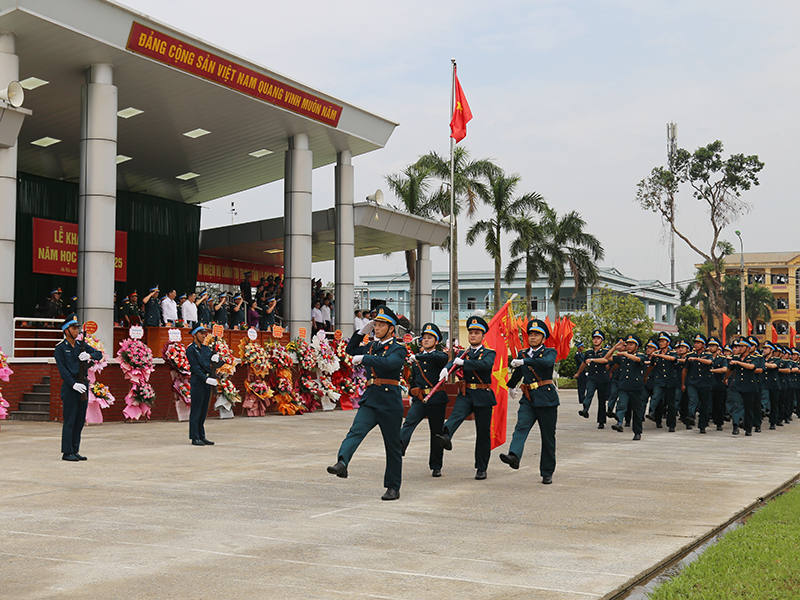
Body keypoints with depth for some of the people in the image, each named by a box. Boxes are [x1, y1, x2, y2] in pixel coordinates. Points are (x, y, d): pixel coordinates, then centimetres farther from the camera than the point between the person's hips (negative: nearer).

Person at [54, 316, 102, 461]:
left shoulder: (81, 345, 13)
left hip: (83, 385, 6)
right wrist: (73, 384, -19)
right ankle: (67, 452, 0)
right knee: (69, 420, -5)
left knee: (80, 420, 9)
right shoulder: (60, 348, -3)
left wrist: (89, 355, -11)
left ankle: (75, 450, 16)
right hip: (69, 386, -6)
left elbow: (99, 354, 11)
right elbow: (62, 369, -10)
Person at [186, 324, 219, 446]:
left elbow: (214, 357, 22)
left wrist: (215, 358, -3)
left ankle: (202, 436, 15)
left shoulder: (206, 348, 15)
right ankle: (195, 438, -1)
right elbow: (195, 367, -14)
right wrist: (206, 379, -22)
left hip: (207, 381, 7)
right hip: (198, 381, -7)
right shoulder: (191, 349, -7)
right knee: (196, 410, -4)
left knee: (204, 410, 10)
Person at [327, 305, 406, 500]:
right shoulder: (372, 346, 15)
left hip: (390, 403, -5)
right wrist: (362, 332, 16)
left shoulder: (398, 349, -5)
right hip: (369, 401, 5)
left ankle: (393, 488, 15)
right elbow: (350, 349, 28)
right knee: (356, 431, -21)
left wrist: (363, 358, -32)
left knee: (393, 446, 6)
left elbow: (388, 363, -26)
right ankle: (341, 464, -41)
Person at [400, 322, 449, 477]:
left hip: (436, 400, -3)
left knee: (437, 433, 6)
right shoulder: (416, 357, 15)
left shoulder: (440, 355, 0)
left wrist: (418, 357, -27)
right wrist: (412, 395, 28)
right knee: (409, 423, -23)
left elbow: (441, 358, -26)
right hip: (419, 400, 3)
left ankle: (436, 466, 20)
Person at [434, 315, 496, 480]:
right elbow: (453, 362, -3)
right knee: (457, 414, -30)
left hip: (483, 397, -2)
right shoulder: (464, 354, 15)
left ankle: (481, 468, 12)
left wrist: (464, 362, -23)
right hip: (466, 394, 2)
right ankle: (446, 437, -58)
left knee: (483, 433, 3)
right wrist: (446, 369, -27)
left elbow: (486, 364, -19)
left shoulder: (489, 353, 3)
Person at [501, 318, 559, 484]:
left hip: (547, 399, -3)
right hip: (528, 400, 3)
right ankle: (514, 456, -42)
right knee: (521, 427, -22)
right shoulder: (523, 353, 13)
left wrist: (524, 361, -33)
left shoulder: (549, 352, -1)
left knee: (548, 437, 3)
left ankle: (547, 473, 12)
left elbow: (548, 362, -26)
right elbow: (518, 372, 31)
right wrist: (511, 387, 46)